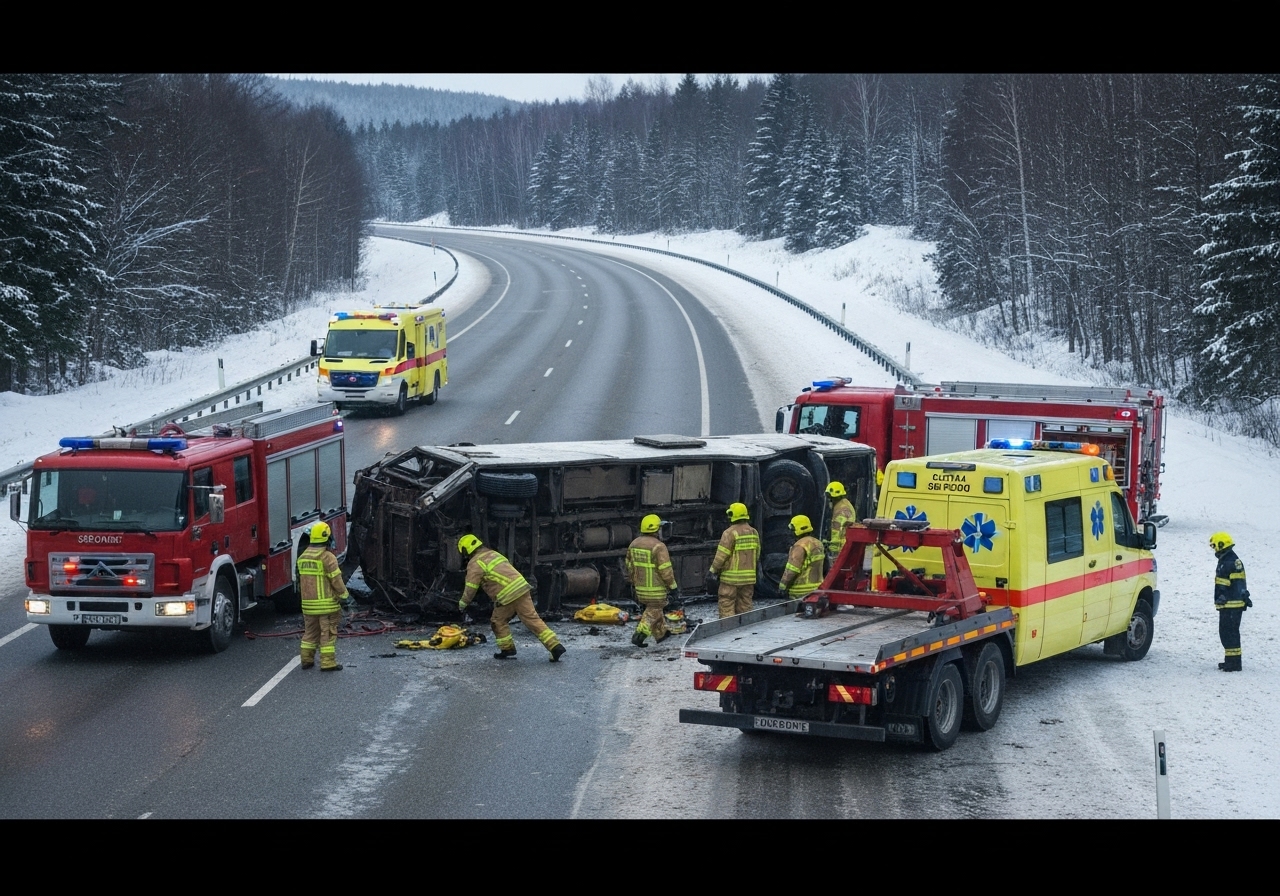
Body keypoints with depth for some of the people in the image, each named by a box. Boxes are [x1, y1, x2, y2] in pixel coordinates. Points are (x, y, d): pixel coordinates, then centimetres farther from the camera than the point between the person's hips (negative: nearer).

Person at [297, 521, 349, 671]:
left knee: (310, 631, 17)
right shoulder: (327, 557, -15)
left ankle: (306, 659, 21)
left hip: (308, 602, 6)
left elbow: (301, 580, 15)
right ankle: (328, 663, 0)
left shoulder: (302, 557, 8)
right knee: (328, 632, 0)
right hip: (326, 603, -6)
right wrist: (343, 595, 2)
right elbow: (336, 580, -14)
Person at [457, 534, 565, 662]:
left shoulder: (475, 564, -2)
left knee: (498, 621, 14)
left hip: (507, 596, -7)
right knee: (532, 619, 4)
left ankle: (508, 650, 16)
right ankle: (555, 646, -4)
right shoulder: (493, 553, 24)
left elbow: (471, 588, -1)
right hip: (522, 587, 7)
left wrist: (463, 603, 14)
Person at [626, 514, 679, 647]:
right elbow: (665, 570, -18)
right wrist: (673, 587, -8)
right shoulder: (658, 546, -19)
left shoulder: (634, 544, 5)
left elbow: (630, 566, 14)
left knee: (652, 609, 21)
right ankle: (639, 635, -10)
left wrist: (633, 583, 25)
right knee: (653, 612, 1)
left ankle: (661, 635, 32)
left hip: (640, 587, 7)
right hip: (655, 588, -7)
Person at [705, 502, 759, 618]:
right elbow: (757, 554, 15)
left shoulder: (730, 533, -14)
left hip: (731, 578, -7)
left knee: (726, 606, -3)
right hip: (749, 577, 7)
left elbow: (721, 555, -13)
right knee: (745, 606, 12)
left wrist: (712, 571, -4)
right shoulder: (754, 533, 8)